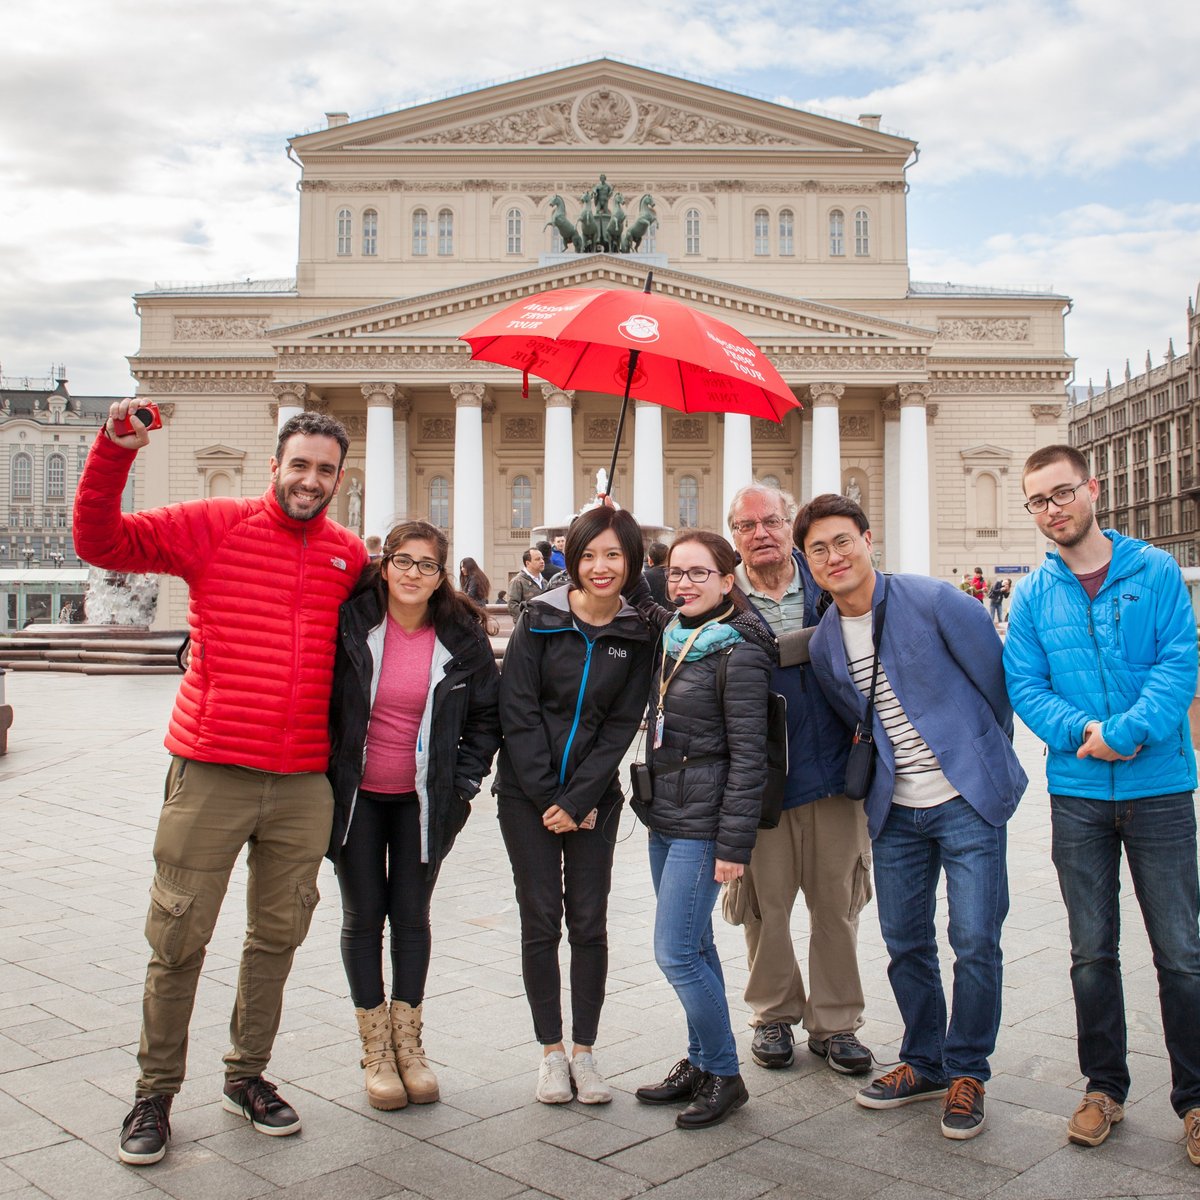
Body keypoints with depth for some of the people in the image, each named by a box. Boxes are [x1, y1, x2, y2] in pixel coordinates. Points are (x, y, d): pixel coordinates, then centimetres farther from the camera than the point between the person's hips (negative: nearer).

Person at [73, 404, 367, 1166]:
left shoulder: (350, 556, 8)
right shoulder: (215, 527, -2)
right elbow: (101, 542, -6)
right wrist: (114, 451, -15)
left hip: (304, 785, 3)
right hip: (211, 776, -3)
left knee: (279, 935, 14)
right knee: (179, 939, 5)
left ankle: (248, 1076, 33)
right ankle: (156, 1093, 24)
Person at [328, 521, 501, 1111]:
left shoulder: (463, 638, -6)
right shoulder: (350, 624, -9)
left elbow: (486, 718, 3)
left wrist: (463, 784, -3)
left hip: (423, 800, 1)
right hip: (355, 795, 0)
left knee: (411, 916, 9)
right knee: (363, 916, 7)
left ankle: (407, 1043, 23)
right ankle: (376, 1049, 20)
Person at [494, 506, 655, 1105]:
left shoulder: (638, 635, -1)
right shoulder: (539, 621, -5)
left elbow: (621, 725, -3)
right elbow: (517, 713, -7)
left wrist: (578, 800, -10)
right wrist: (548, 798, -10)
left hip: (594, 797, 1)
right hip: (528, 792, -1)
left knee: (589, 922, 3)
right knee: (541, 920, 3)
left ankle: (584, 1052, 17)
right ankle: (551, 1051, 17)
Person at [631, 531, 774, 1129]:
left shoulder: (738, 653, -14)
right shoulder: (668, 636, 7)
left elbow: (748, 755, -15)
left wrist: (734, 843, -17)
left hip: (702, 823, -8)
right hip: (663, 816, 8)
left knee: (676, 952, -5)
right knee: (693, 946, 16)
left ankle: (724, 1075, 12)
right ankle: (700, 1062, 28)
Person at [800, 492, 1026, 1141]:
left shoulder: (932, 601, -12)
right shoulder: (824, 643, 4)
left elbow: (995, 679, -3)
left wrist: (983, 760, 6)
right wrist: (886, 769, 10)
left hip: (968, 799, -4)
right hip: (895, 810, 5)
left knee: (975, 942, -2)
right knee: (905, 942, 10)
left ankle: (966, 1073, 18)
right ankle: (924, 1062, 30)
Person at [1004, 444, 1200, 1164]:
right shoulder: (1033, 595, 6)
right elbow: (1025, 686, 1)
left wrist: (1125, 732, -20)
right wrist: (1081, 732, -16)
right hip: (1078, 794, 2)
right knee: (1093, 953, 11)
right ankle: (1105, 1088, 25)